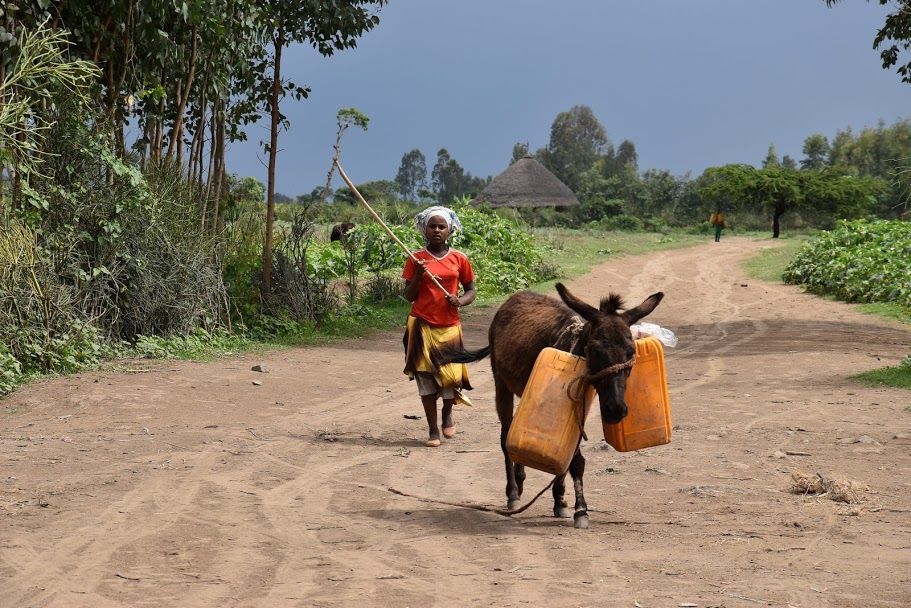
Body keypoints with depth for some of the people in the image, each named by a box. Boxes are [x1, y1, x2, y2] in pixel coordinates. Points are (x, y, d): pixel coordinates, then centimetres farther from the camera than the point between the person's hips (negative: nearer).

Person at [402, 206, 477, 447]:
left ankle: (448, 412, 28)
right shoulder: (416, 259, 1)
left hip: (449, 326, 0)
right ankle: (433, 430, 11)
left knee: (451, 376, -5)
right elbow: (409, 296, 3)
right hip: (422, 325, 0)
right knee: (426, 377, 0)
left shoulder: (459, 259, 3)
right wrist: (418, 277, -14)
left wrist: (460, 301, -10)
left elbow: (471, 291, 11)